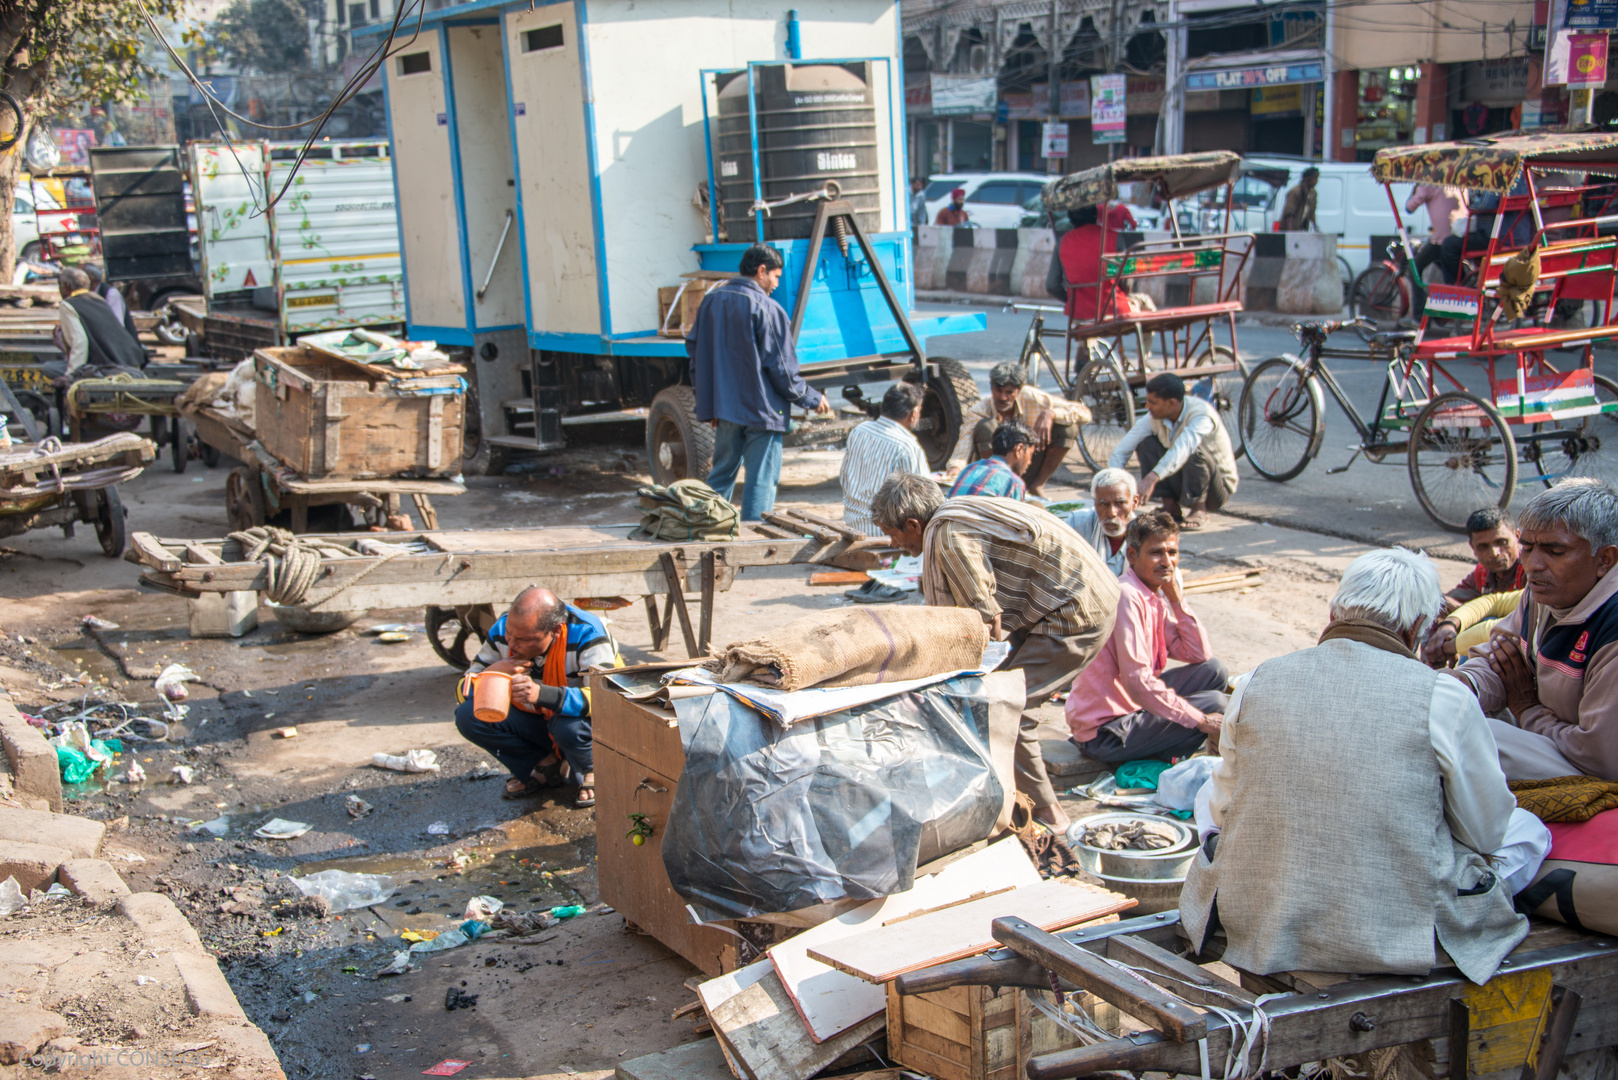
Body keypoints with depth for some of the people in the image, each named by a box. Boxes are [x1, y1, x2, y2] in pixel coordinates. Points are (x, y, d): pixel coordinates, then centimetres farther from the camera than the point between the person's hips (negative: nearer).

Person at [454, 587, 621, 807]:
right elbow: (464, 690, -7)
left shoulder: (586, 633, -26)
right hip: (537, 723, 5)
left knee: (568, 725, -39)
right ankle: (546, 765, 2)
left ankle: (591, 771, -3)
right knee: (468, 715, -16)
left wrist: (541, 694, -53)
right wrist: (491, 674, -32)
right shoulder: (502, 630, -12)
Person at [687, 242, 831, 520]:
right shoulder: (767, 309, -14)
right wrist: (812, 399, 1)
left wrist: (707, 399, 20)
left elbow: (694, 350, 13)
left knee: (721, 476, 17)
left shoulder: (711, 301, 6)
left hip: (723, 407, 6)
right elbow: (782, 369, -12)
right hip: (762, 409, -6)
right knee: (761, 481, 1)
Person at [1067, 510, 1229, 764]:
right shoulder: (1127, 597, -22)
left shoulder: (1156, 599, 7)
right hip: (1104, 731, -9)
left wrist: (1177, 598, -4)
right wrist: (1200, 720, -22)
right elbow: (1136, 680, -28)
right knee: (1215, 703, -13)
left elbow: (1200, 655, 7)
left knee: (1215, 671, 8)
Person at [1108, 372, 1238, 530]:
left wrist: (1152, 478, -61)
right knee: (1145, 443, -16)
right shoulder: (1154, 417, -11)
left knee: (1195, 448, -35)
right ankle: (1170, 505, -8)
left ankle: (1199, 510, -17)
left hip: (1219, 487, -5)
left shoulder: (1201, 414, -29)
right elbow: (1121, 451, -14)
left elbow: (1183, 448, -47)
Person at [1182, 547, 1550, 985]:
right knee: (1527, 828, 21)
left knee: (1209, 795, 31)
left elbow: (1222, 807, 8)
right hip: (1398, 937, -2)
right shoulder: (1444, 699, -13)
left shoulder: (1259, 682, -4)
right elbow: (1486, 832, 0)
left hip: (1257, 931, 3)